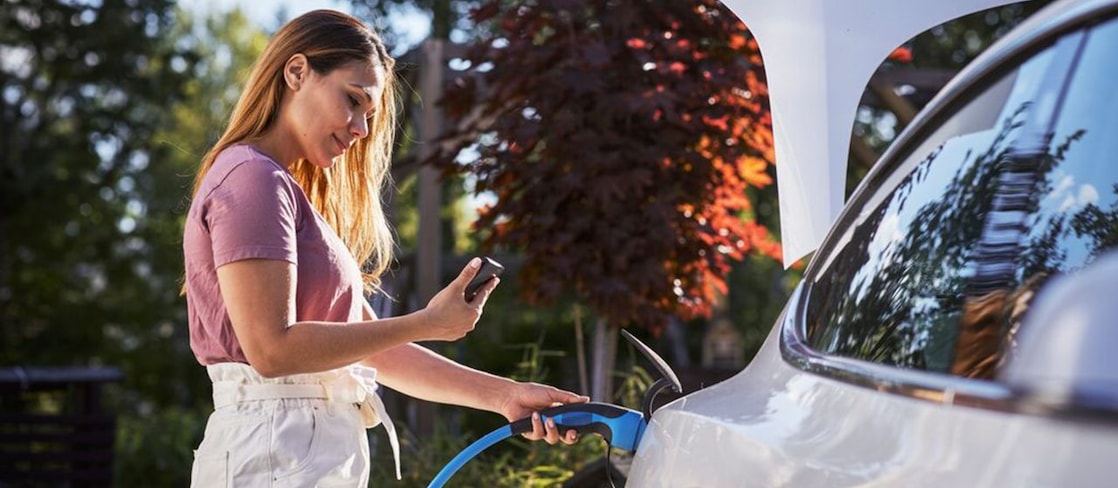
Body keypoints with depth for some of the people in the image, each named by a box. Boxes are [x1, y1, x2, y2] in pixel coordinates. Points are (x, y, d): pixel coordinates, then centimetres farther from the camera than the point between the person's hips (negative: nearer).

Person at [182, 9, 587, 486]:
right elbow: (272, 349, -19)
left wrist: (501, 394, 6)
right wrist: (426, 323, -14)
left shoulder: (291, 194, 19)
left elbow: (372, 350, 14)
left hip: (315, 449, 9)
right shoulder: (252, 178, -10)